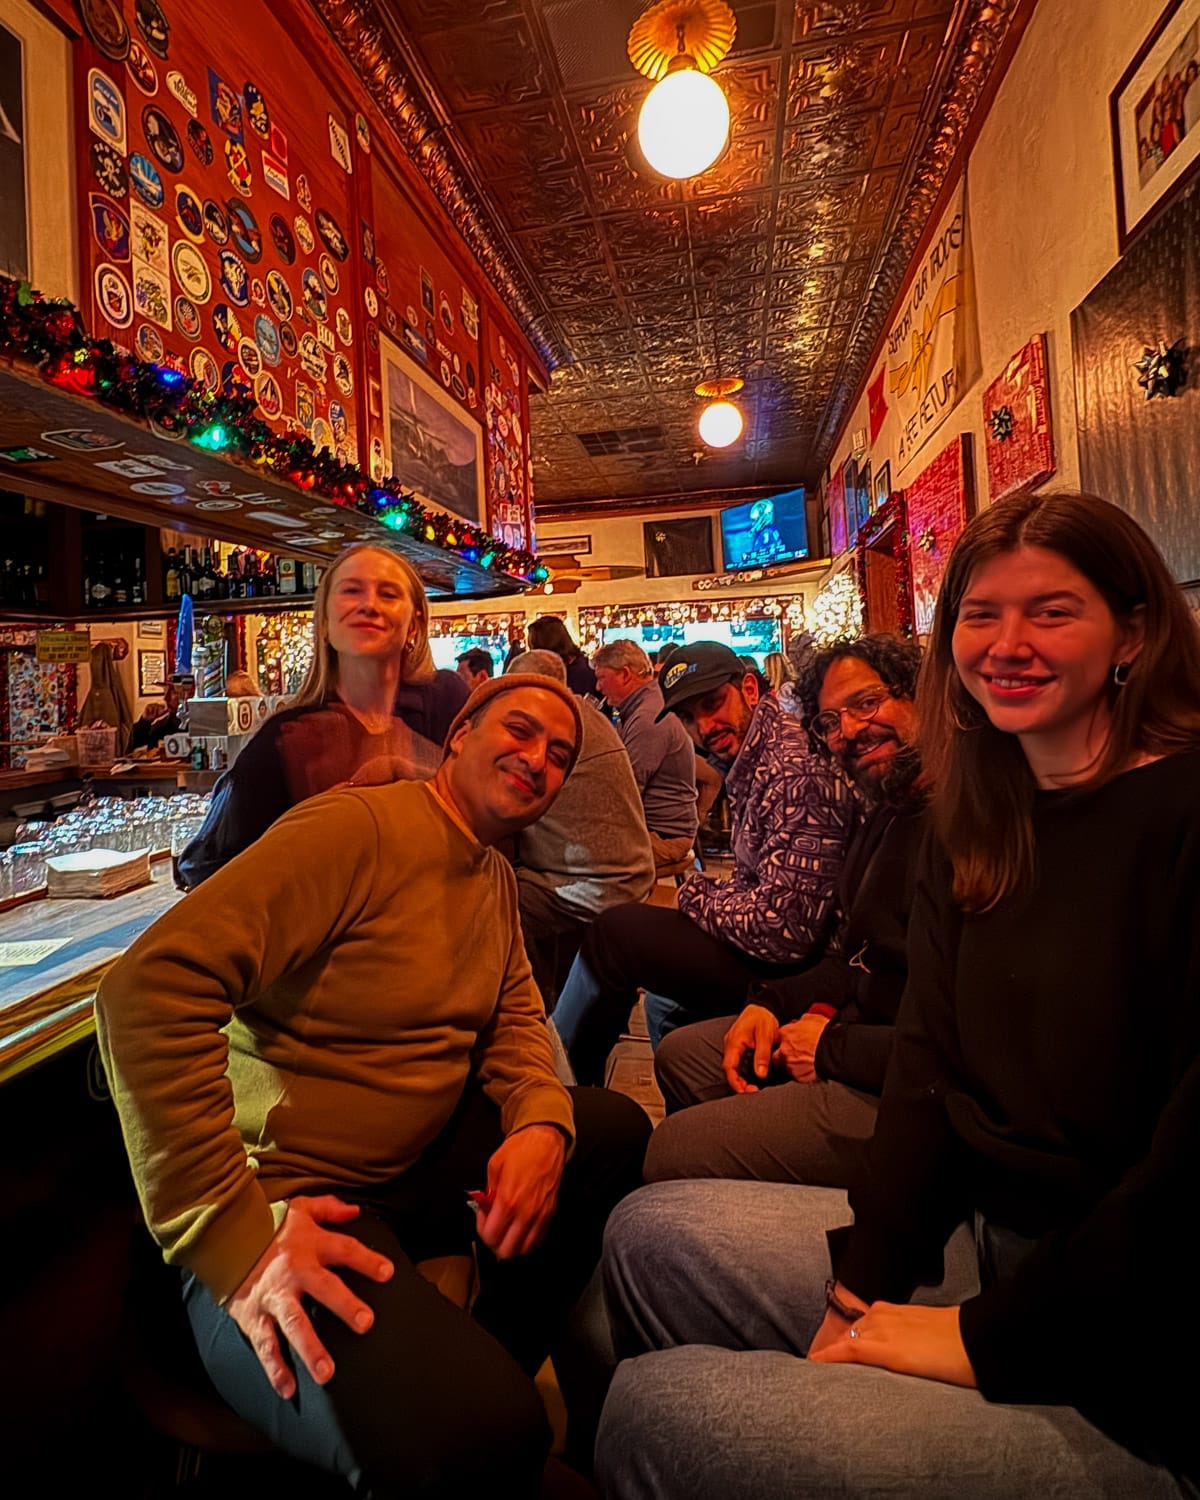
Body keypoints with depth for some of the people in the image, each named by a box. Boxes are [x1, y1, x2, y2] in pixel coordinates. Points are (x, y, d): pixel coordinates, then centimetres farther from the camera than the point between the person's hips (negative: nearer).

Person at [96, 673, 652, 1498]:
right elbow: (149, 990, -26)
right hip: (285, 1196, -9)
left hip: (422, 1158, 9)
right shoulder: (359, 827, -20)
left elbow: (515, 1018, 10)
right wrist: (233, 1230, -28)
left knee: (616, 1129, 9)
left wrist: (542, 1123, -12)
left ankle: (494, 1370, 22)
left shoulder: (498, 879, 10)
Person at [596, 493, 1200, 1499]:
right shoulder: (973, 829, 6)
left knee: (660, 1415, -15)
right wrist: (861, 1284, -6)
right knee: (657, 1232, 5)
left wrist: (989, 1339, -15)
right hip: (976, 1239, 7)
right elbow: (930, 1067, 3)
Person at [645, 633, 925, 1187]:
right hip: (857, 1027, 10)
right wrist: (773, 1004, 3)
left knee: (673, 1149, -13)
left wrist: (834, 1049, -19)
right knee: (681, 1053, 17)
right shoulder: (886, 815, 11)